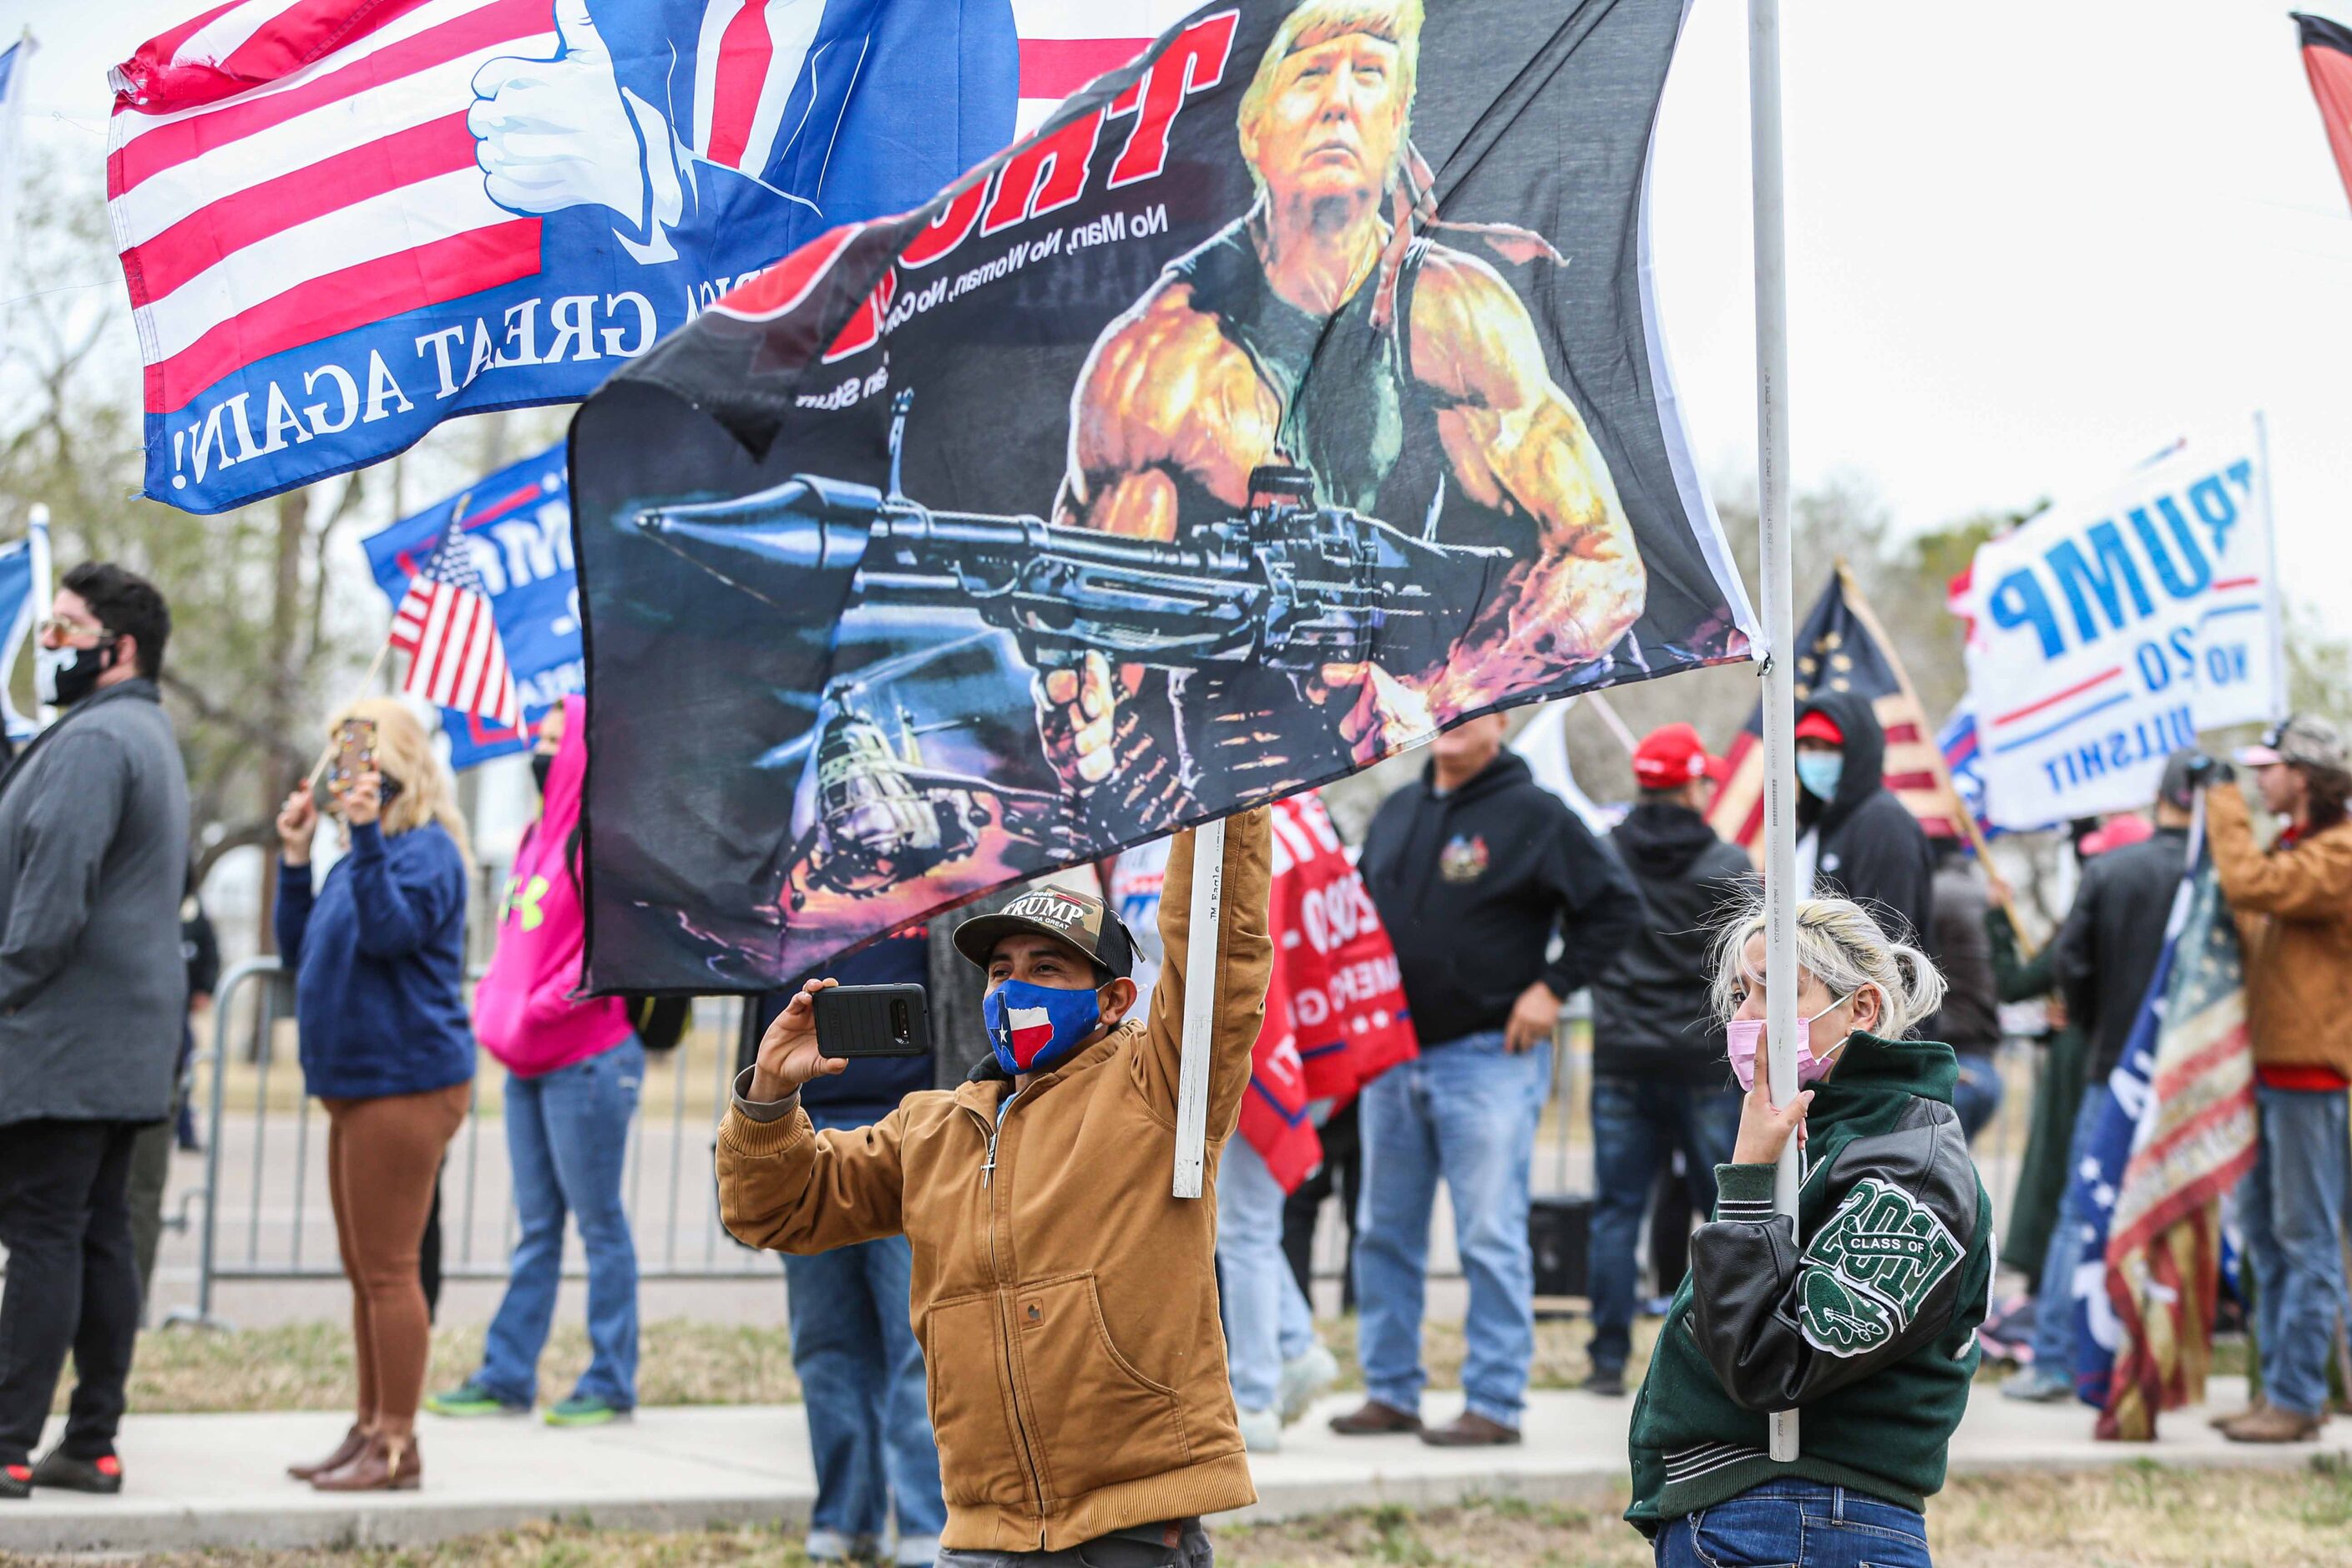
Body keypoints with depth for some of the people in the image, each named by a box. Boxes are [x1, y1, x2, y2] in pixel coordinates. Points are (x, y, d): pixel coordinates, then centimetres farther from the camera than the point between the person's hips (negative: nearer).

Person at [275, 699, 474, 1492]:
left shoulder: (426, 849, -10)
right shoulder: (361, 854, 17)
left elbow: (391, 931, -26)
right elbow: (298, 951, 17)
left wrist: (366, 833, -30)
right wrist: (295, 857, 10)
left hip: (407, 1083, -10)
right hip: (357, 1084, 10)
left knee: (387, 1269, -7)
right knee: (363, 1271, 13)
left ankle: (396, 1443, -3)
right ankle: (370, 1429, 20)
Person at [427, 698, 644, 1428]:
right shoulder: (539, 837, 17)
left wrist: (537, 1012, -18)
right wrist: (492, 1008, 7)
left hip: (588, 1060, -9)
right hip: (529, 1065, 9)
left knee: (600, 1222, -1)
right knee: (535, 1226, 11)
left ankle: (611, 1382, 5)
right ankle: (506, 1376, 15)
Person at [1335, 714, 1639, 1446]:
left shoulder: (1533, 814, -5)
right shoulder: (1396, 811, 13)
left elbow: (1616, 906, -4)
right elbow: (1365, 905, 27)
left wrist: (1553, 986, -9)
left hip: (1488, 1061, -7)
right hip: (1392, 1057, 7)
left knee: (1491, 1239, -5)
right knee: (1385, 1233, 10)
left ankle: (1495, 1404, -1)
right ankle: (1390, 1392, 19)